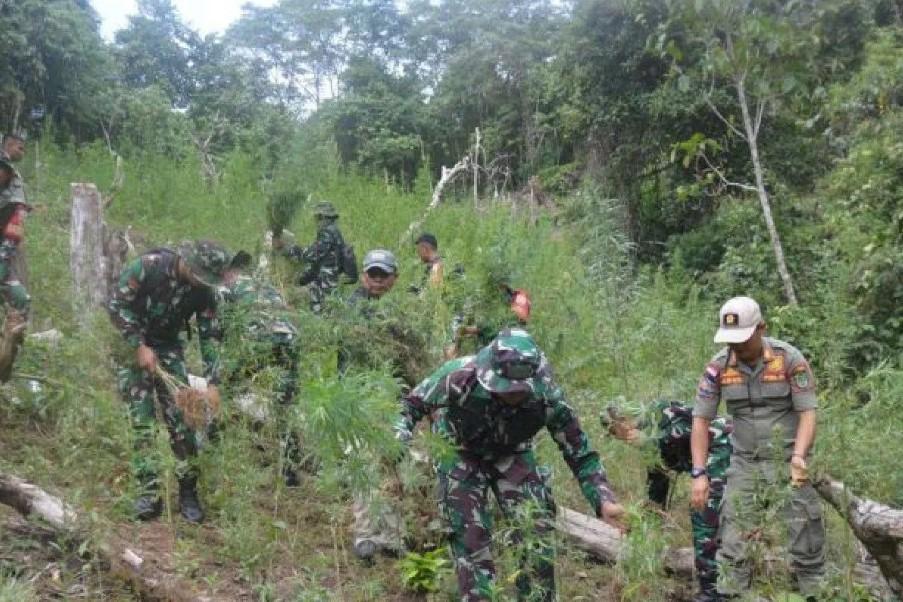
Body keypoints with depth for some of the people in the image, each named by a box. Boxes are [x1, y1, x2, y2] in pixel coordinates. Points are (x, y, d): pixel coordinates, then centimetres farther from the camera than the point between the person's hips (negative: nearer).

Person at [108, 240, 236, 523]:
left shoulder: (203, 290, -13)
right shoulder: (148, 266, -24)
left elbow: (210, 336, -9)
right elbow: (117, 304, -17)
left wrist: (213, 383, -14)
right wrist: (139, 346, -20)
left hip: (169, 346, 3)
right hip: (133, 344, -3)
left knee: (180, 417, -4)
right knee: (141, 418, -9)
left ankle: (188, 491, 4)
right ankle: (149, 491, -5)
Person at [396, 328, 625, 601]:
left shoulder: (547, 396, -30)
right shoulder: (459, 377, -35)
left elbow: (580, 453, -16)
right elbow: (411, 403, -15)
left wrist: (604, 501, -25)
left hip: (512, 455, 2)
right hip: (461, 455, -1)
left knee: (536, 531, -7)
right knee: (471, 538, -10)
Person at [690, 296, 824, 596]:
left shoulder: (790, 359, -12)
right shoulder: (718, 366, -6)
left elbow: (807, 413, -10)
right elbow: (701, 419, -2)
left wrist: (799, 456, -26)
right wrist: (699, 473, -8)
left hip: (789, 462, -2)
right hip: (744, 465, 2)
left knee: (806, 537, 5)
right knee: (733, 544, 2)